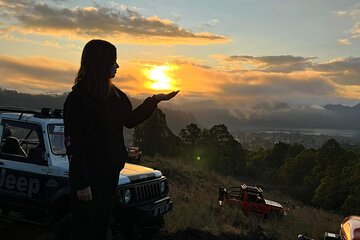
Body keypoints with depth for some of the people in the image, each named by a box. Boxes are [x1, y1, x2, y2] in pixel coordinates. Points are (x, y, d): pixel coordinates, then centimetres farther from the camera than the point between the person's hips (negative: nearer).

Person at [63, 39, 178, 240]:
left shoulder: (114, 94, 6)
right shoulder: (78, 99, -16)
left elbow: (130, 120, 18)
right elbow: (72, 142, -17)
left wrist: (154, 101, 10)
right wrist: (81, 183, -19)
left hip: (110, 171, 7)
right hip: (88, 174, -7)